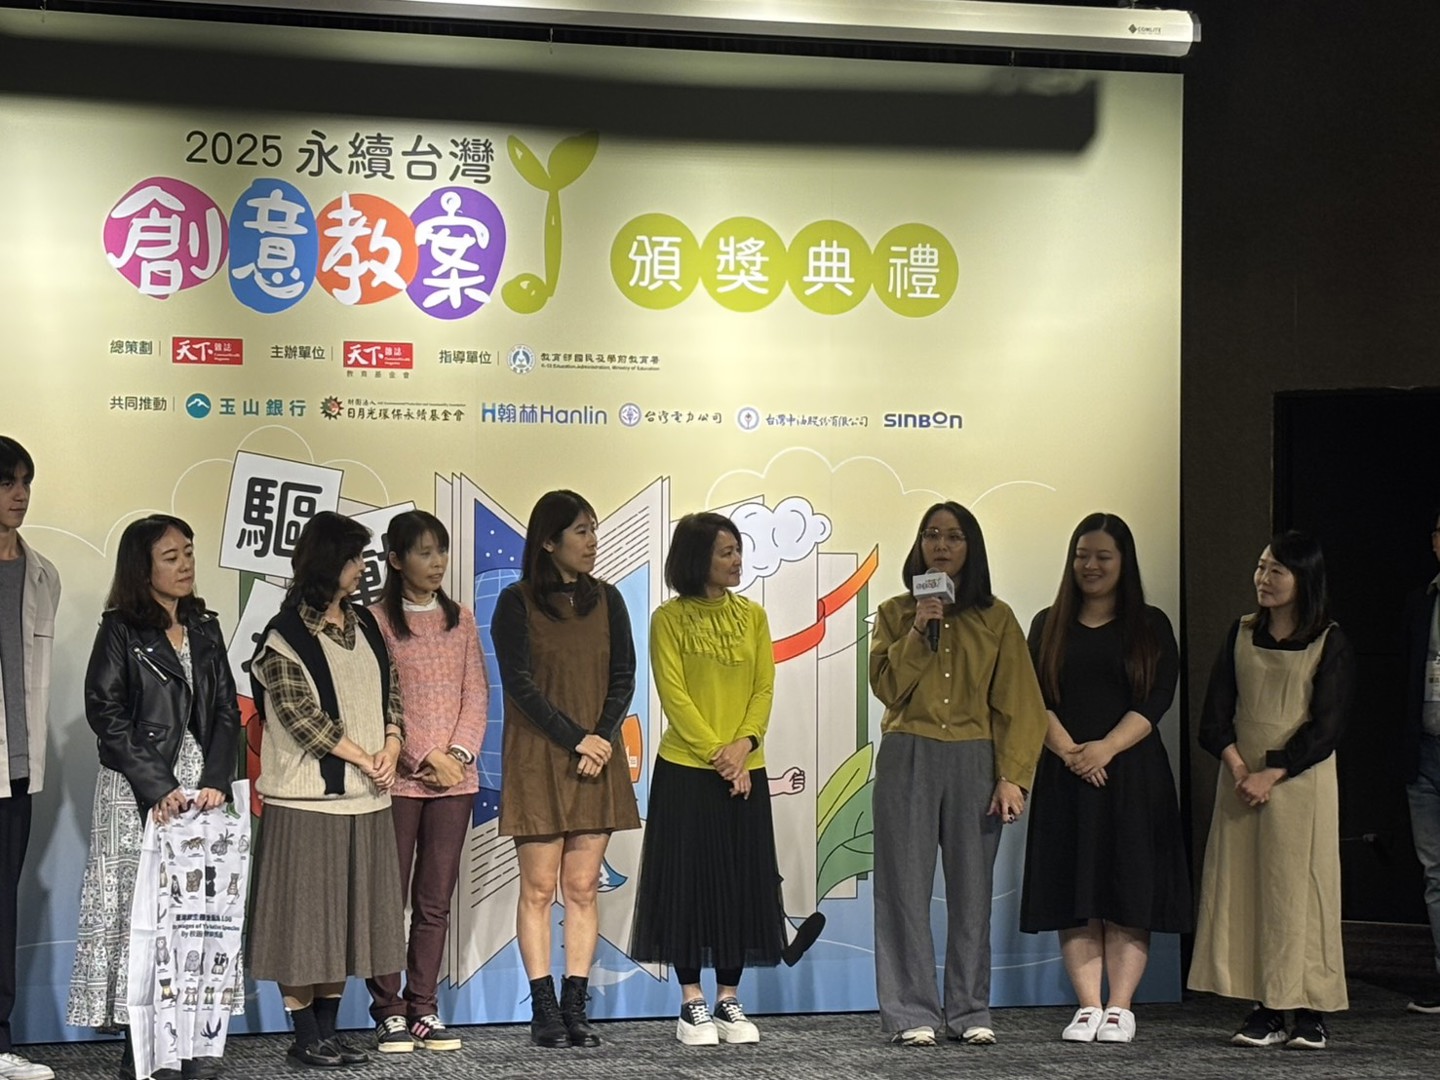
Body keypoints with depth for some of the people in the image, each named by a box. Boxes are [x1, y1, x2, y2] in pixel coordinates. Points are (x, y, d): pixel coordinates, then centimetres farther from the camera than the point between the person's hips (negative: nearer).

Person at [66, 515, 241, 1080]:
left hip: (202, 786, 4)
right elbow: (107, 714, -8)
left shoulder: (204, 628, 14)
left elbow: (227, 711, 10)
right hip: (139, 793, -4)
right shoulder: (120, 630, 0)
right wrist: (158, 787, -14)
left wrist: (217, 781, -6)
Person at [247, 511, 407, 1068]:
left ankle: (328, 1029, 18)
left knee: (347, 913, 10)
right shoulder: (286, 635, -8)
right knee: (305, 913, -2)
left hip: (364, 798, 7)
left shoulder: (364, 625, 13)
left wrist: (391, 749, -6)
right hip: (307, 798, -7)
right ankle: (305, 1037, 7)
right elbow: (300, 715, -13)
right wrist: (364, 758, -12)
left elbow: (391, 692, 12)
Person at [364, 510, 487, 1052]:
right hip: (398, 778, -4)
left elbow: (476, 694, 7)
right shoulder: (377, 619, -3)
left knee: (436, 900, 7)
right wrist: (425, 758, -13)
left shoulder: (460, 620, 11)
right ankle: (390, 1011, 7)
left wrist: (459, 753, -7)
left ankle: (424, 1009, 13)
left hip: (455, 778, 4)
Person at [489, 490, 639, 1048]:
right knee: (539, 888, -2)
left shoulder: (607, 600, 10)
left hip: (597, 759, 3)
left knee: (583, 887, 3)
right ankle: (544, 1008, 2)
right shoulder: (516, 602, -2)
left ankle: (576, 1006, 7)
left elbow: (623, 678, 6)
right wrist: (575, 739, -13)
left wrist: (602, 739, -9)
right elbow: (519, 682, -9)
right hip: (537, 761, -3)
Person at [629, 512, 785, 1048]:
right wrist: (715, 755, -15)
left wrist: (744, 745, -12)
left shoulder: (752, 616, 9)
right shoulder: (670, 619, -2)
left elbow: (764, 688, 4)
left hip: (746, 772, 4)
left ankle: (729, 1002, 14)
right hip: (685, 770, -4)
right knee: (688, 879, 0)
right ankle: (692, 1004, 8)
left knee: (742, 882, 5)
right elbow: (674, 694, -8)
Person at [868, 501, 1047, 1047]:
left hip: (975, 761, 0)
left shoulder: (997, 618, 6)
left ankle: (970, 1012, 11)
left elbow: (1018, 702, 2)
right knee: (907, 887, -2)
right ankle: (912, 1014, 2)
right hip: (908, 759, 0)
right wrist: (917, 634, -13)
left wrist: (1013, 776, -6)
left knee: (972, 887, 4)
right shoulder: (896, 613, 8)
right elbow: (887, 687, -2)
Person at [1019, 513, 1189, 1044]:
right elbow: (1034, 699, 2)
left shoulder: (1150, 626, 6)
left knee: (1128, 891, -4)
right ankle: (1087, 1007, 4)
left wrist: (1106, 748, -16)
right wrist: (1069, 751, -13)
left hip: (1132, 773, -2)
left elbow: (1157, 700, -4)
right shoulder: (1048, 625, 11)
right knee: (1073, 895, 0)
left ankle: (1120, 1008, 0)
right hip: (1065, 776, 2)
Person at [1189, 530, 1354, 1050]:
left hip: (1301, 780, -4)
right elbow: (1215, 714, 5)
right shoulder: (1241, 634, 10)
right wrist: (1239, 770, -10)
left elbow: (1325, 727, -8)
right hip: (1242, 777, 4)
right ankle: (1265, 1012, 5)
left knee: (1299, 888, -3)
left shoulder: (1330, 642, -2)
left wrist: (1270, 775, -15)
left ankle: (1310, 1012, 1)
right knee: (1245, 888, 1)